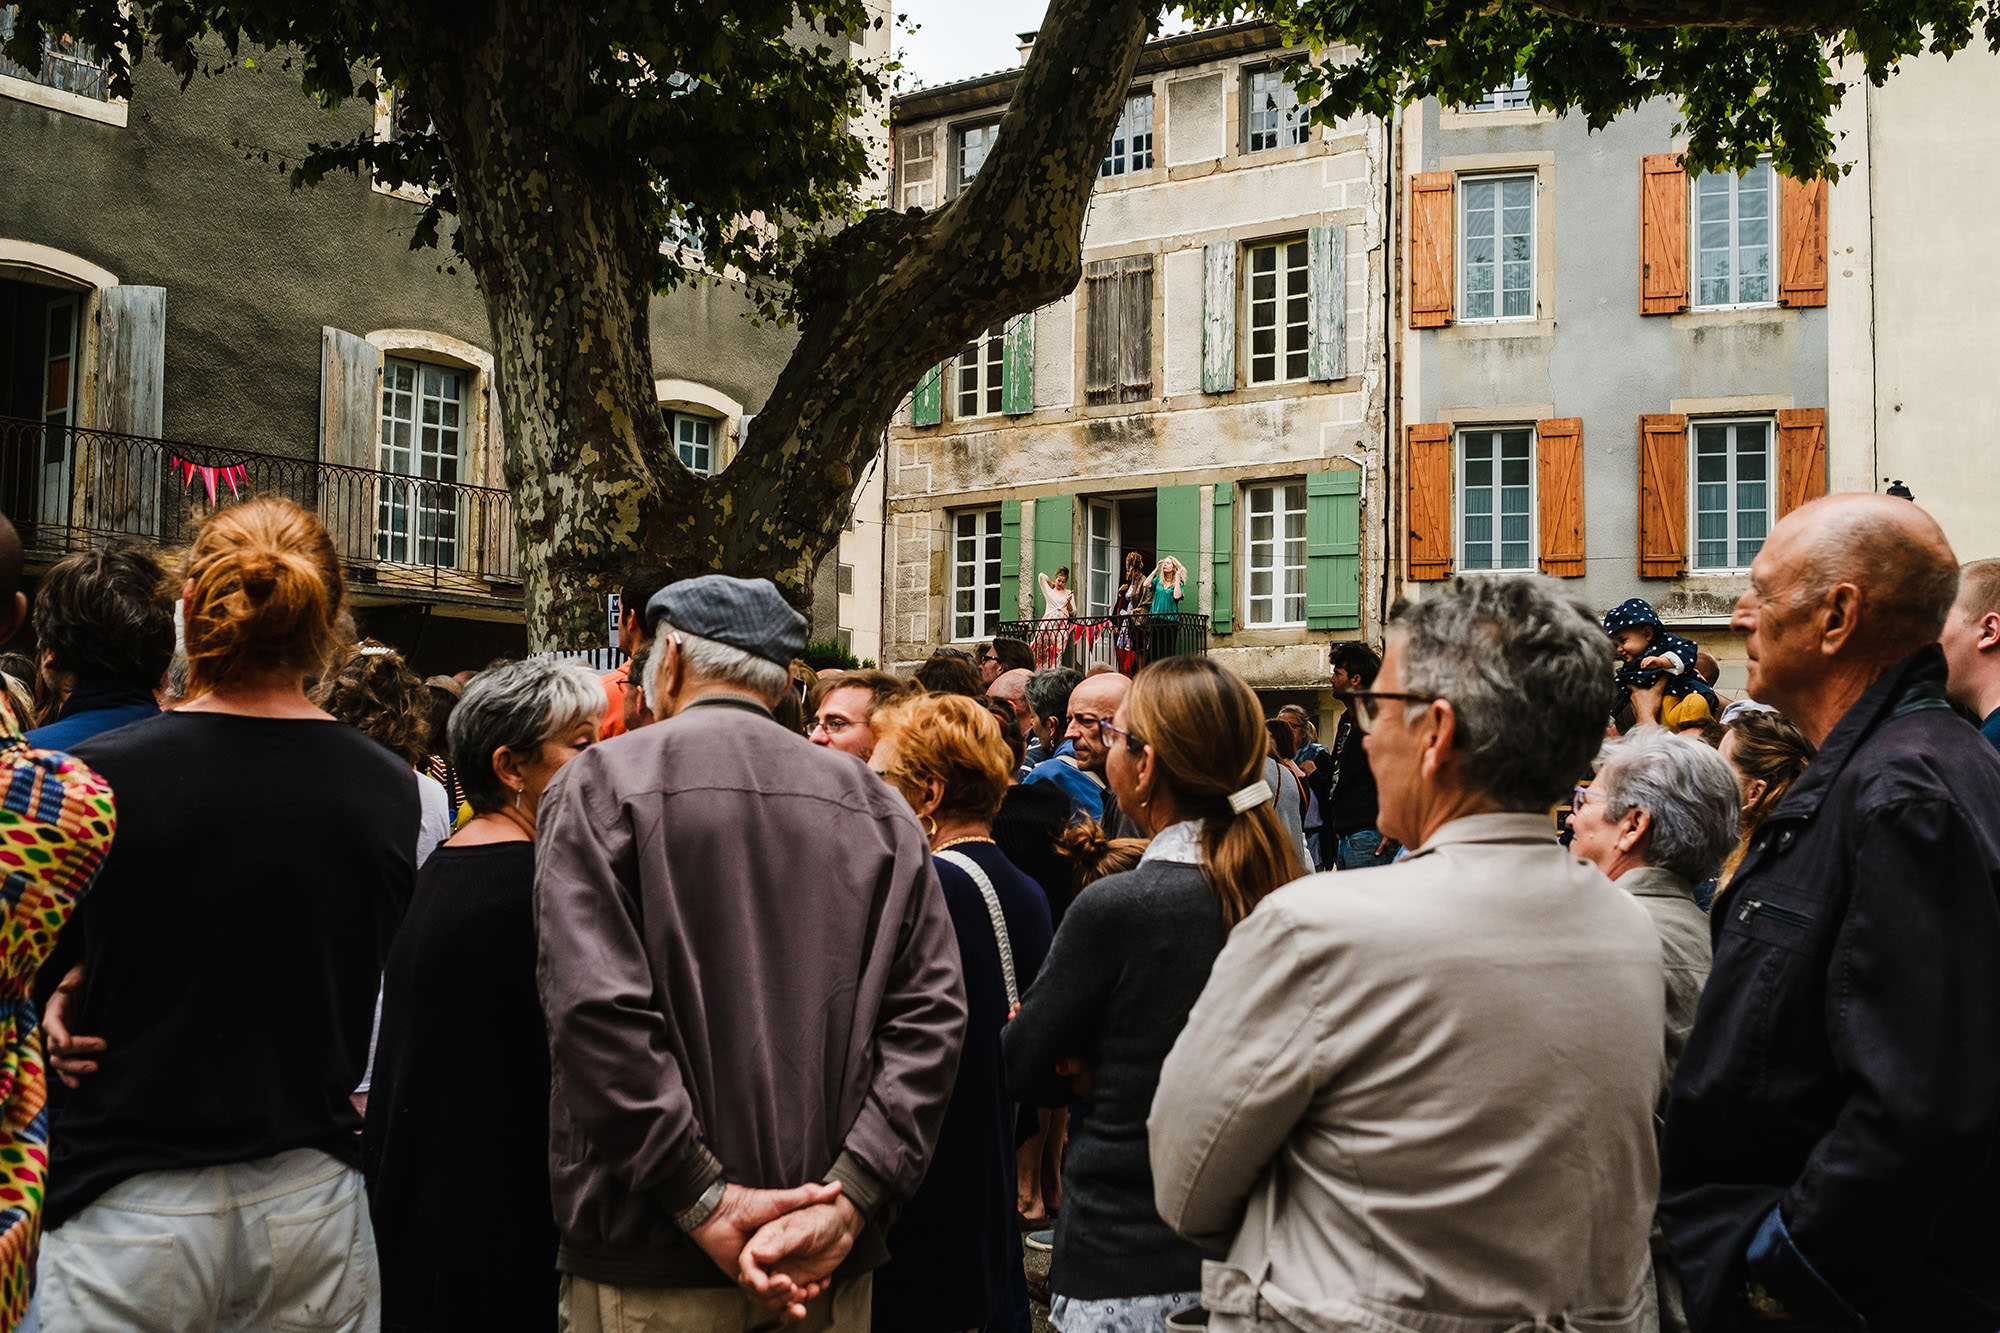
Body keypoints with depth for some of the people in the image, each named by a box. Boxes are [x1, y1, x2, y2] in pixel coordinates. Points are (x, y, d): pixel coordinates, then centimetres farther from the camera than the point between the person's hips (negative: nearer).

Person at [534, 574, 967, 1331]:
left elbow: (594, 1009, -15)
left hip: (649, 1269, -3)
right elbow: (932, 1012, -3)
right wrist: (851, 1196, -8)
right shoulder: (874, 804, 6)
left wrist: (704, 1199, -14)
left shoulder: (600, 784, -3)